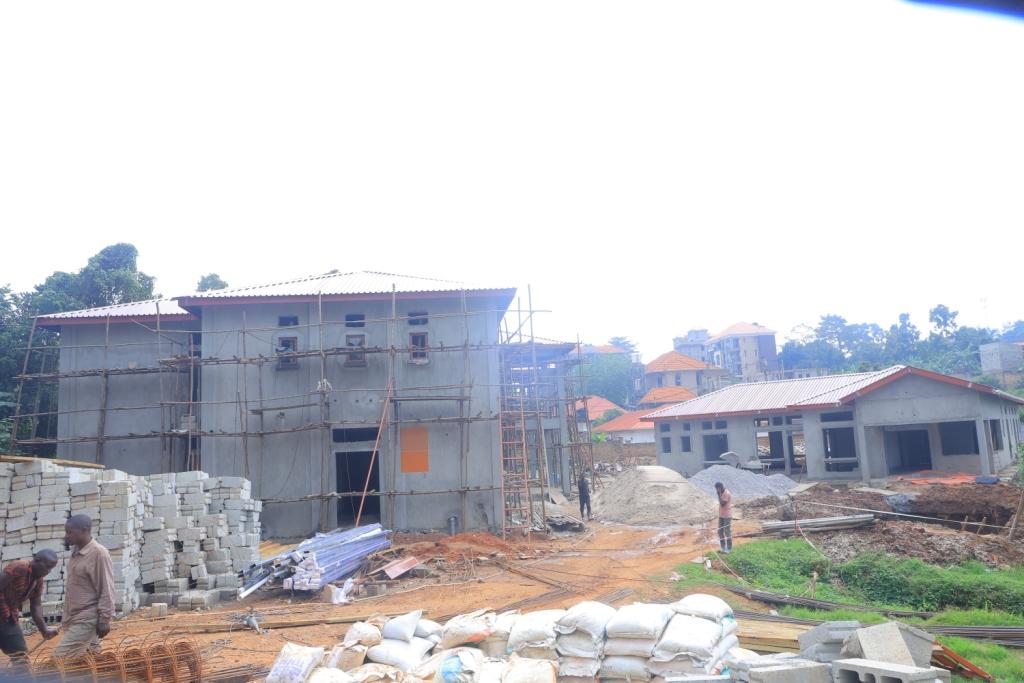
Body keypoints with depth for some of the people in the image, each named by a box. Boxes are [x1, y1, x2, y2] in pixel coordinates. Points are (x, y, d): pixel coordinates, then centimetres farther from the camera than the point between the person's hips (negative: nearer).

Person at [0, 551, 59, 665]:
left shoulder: (38, 580, 4)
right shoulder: (18, 568, -21)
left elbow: (36, 606, 5)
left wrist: (44, 631, -4)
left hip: (9, 618, 8)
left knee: (20, 655, 9)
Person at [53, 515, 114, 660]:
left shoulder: (98, 553, -16)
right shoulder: (76, 552, 9)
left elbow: (106, 590, -16)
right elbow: (74, 587, 16)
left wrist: (104, 620, -17)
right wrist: (66, 618, 17)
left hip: (86, 620, -8)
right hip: (74, 618, 8)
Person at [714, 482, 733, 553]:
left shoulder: (727, 494, -20)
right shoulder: (722, 493, 9)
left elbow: (722, 504, -24)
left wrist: (719, 494, -22)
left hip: (727, 516, -9)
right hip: (721, 515, 9)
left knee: (727, 532, 0)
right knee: (720, 531, 10)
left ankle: (729, 548, 11)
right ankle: (723, 547, 20)